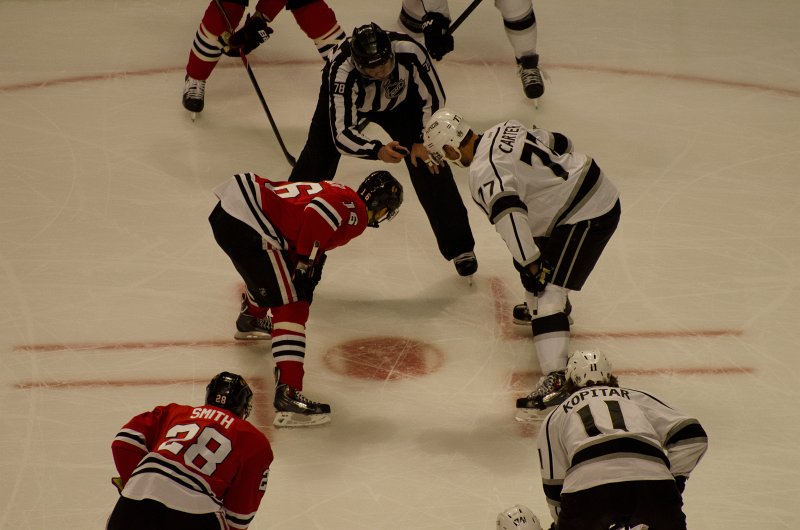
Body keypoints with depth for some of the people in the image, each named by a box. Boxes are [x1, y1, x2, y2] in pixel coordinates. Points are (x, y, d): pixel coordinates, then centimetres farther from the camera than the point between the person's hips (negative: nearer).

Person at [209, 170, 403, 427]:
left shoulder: (338, 193, 23)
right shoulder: (354, 211, -6)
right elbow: (316, 214, -24)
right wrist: (305, 263, -13)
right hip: (246, 225, -10)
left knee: (267, 269, 39)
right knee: (291, 306, -12)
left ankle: (250, 320, 69)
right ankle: (288, 394, -23)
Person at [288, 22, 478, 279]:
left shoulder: (410, 52, -38)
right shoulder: (341, 71, -43)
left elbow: (433, 99, -20)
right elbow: (341, 135, -42)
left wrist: (423, 141, -26)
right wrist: (377, 150, -56)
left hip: (399, 99, 1)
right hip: (344, 96, -1)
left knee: (428, 164, -6)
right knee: (317, 162, -6)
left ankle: (459, 247, 6)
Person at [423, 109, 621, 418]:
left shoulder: (483, 171, -18)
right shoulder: (504, 129, 8)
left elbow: (508, 214, -34)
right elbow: (559, 143, 18)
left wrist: (529, 263, -25)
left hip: (586, 215, -10)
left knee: (548, 293, -15)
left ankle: (555, 381, -26)